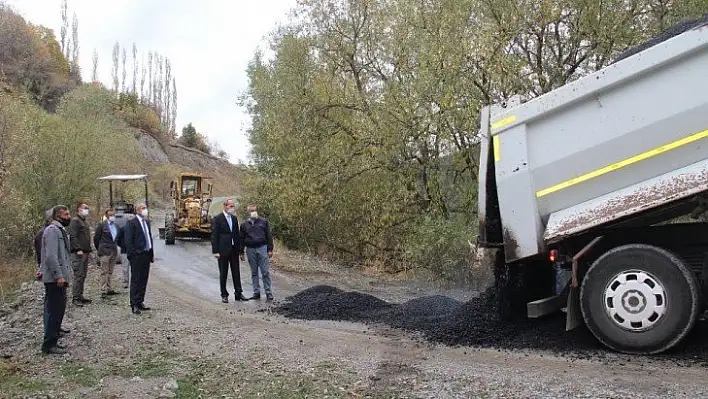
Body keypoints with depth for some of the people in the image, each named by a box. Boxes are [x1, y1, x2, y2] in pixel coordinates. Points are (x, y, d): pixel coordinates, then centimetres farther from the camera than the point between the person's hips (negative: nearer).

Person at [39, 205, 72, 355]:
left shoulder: (59, 230, 19)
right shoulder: (52, 230, -14)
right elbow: (51, 256, -22)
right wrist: (58, 275, -23)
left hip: (58, 278, 10)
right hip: (55, 279, -10)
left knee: (57, 310, 14)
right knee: (54, 310, -8)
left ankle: (52, 340, 21)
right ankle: (49, 344, -4)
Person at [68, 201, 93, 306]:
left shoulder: (84, 222, 22)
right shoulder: (75, 221, -7)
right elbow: (73, 236, -17)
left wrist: (89, 250, 20)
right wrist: (78, 249, -23)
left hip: (85, 253, 10)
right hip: (78, 253, -10)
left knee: (83, 275, 12)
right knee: (78, 275, -11)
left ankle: (80, 296, 18)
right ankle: (76, 298, -9)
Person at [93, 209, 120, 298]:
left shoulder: (116, 226, 13)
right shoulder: (101, 225, -4)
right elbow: (96, 238, -1)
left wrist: (115, 247, 15)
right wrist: (99, 250, 4)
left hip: (114, 251, 6)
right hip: (105, 252, -6)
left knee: (110, 272, 11)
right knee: (104, 272, -5)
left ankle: (109, 289, 16)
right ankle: (103, 291, -4)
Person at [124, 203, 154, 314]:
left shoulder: (147, 222, 16)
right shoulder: (131, 223, -8)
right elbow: (128, 240, -12)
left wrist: (152, 254, 14)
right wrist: (133, 253, -15)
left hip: (146, 255, 8)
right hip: (137, 257, -8)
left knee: (144, 280, 12)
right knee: (136, 280, -2)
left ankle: (140, 302, 20)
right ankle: (134, 305, 3)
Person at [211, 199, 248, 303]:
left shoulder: (234, 218, 11)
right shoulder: (217, 219, -7)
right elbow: (214, 236, -9)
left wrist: (239, 247, 9)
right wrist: (215, 251, -14)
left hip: (234, 250, 5)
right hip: (223, 251, -5)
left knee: (236, 272, 8)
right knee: (223, 274, 5)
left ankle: (238, 293, 15)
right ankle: (224, 295, 13)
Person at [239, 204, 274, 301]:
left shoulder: (264, 221, 5)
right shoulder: (244, 224, 10)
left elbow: (269, 236, 5)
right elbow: (242, 239, 13)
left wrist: (270, 249, -1)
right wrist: (241, 252, 10)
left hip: (262, 248, -2)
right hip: (250, 250, 2)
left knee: (265, 272, -4)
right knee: (254, 272, 7)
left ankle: (268, 293, 1)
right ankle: (256, 292, 14)